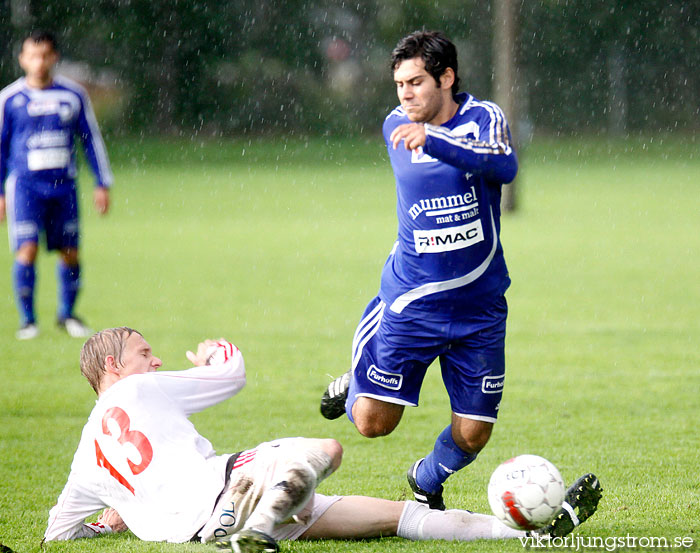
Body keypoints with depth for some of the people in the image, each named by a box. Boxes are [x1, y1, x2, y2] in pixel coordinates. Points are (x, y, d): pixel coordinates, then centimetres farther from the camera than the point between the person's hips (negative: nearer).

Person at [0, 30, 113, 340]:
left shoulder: (74, 95, 5)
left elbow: (91, 140, 14)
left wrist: (103, 184, 10)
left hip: (64, 186, 2)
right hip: (25, 184, -2)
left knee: (70, 254, 4)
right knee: (27, 251, -14)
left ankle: (67, 315, 24)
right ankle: (27, 320, -2)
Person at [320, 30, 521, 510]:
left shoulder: (483, 119, -9)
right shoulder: (396, 127, 2)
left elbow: (504, 166, -31)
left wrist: (433, 140, -43)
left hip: (479, 307, -1)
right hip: (411, 303, 2)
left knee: (472, 435, 0)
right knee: (373, 422, -8)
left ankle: (428, 481, 33)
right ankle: (356, 384, 28)